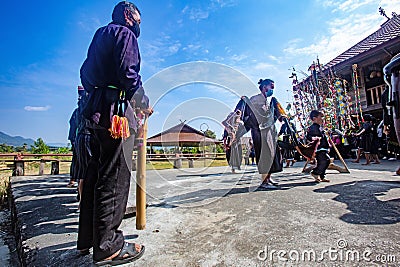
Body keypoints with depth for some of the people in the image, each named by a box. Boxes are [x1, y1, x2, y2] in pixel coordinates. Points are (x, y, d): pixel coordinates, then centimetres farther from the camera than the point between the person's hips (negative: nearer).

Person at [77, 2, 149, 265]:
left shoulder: (100, 35, 30)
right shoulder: (124, 33, 2)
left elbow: (86, 74, 27)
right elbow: (129, 74, -13)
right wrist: (144, 104, -3)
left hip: (95, 109, 9)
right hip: (116, 110, -9)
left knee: (96, 172, 10)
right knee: (114, 175, -9)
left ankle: (87, 238, 21)